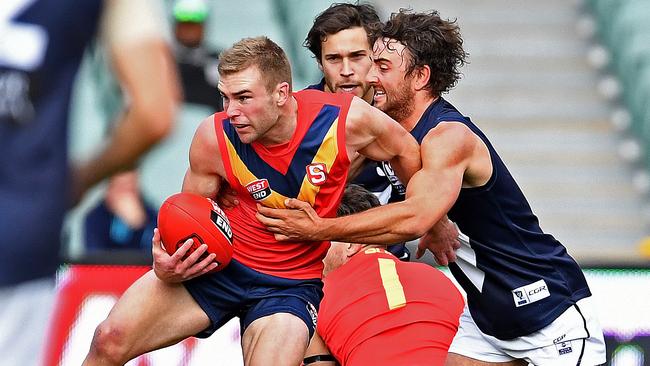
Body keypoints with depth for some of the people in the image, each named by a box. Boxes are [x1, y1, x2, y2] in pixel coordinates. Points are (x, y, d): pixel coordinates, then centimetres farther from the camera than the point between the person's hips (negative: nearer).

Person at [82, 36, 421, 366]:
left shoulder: (347, 120, -19)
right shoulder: (214, 137, -16)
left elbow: (405, 151, 3)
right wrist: (167, 270, -21)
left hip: (291, 285, -1)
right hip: (217, 265, 1)